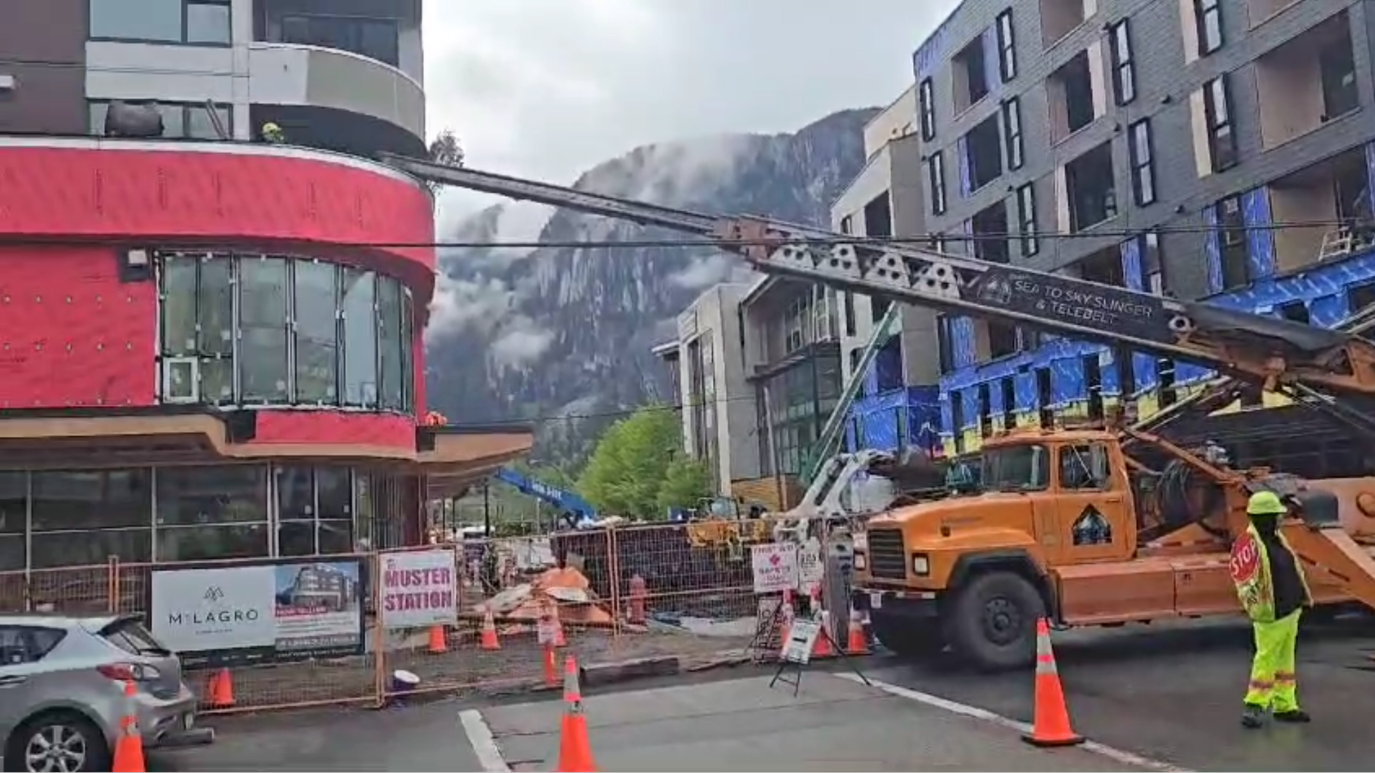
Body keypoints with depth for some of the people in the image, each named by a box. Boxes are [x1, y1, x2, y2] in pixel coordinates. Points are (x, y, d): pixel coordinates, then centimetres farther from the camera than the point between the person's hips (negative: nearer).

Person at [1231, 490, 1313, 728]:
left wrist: (1304, 595, 25)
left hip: (1290, 610, 9)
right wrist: (1249, 592, -47)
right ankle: (1254, 706, 5)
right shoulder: (1251, 543, -20)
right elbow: (1242, 576, -28)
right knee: (1266, 659, -4)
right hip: (1271, 615, -9)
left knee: (1285, 659, 15)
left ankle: (1284, 706, 24)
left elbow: (1293, 569, 21)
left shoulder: (1276, 538, 9)